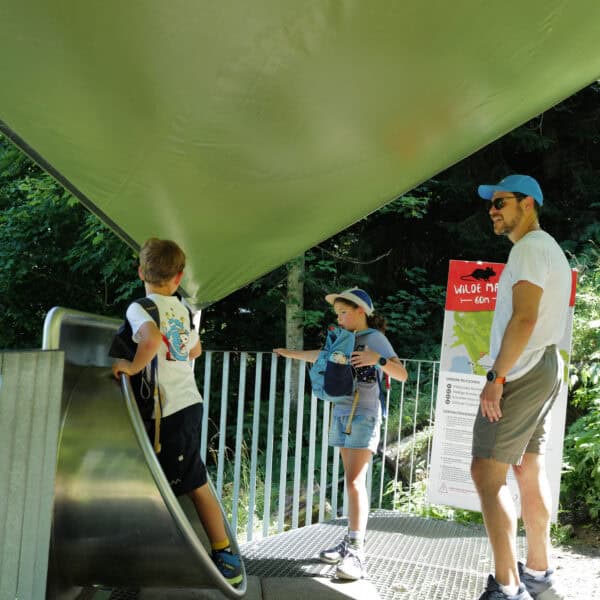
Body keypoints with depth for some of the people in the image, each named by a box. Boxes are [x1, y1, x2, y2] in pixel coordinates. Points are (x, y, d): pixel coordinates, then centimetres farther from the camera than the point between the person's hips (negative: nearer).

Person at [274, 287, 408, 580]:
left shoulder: (375, 338, -6)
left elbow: (402, 374, -14)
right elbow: (321, 356, 34)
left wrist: (377, 359, -30)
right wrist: (292, 353, 42)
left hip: (363, 416, -7)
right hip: (342, 413, 7)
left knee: (355, 481, -16)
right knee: (351, 481, 8)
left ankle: (356, 553, -20)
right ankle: (351, 541, 12)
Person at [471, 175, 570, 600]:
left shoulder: (530, 247, -12)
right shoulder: (550, 248, 20)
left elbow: (524, 318, -23)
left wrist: (496, 377, -24)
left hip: (521, 372, -11)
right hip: (544, 370, 11)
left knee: (486, 472, -12)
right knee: (529, 471, 13)